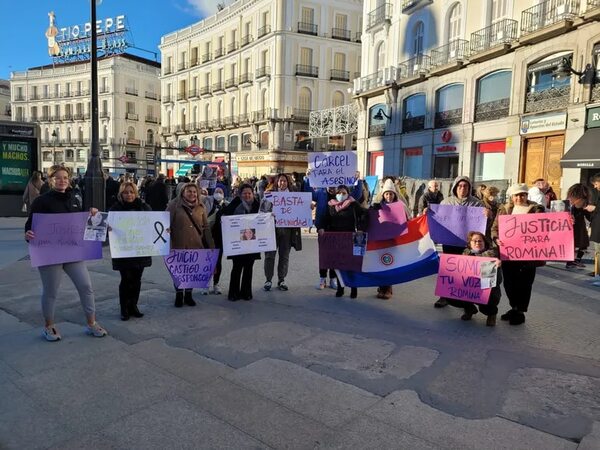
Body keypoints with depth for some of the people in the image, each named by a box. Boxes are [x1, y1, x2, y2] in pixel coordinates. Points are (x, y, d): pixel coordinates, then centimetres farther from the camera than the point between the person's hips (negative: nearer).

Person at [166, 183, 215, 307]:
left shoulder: (200, 207, 6)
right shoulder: (174, 205, -5)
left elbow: (206, 227, 10)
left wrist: (210, 245, 7)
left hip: (196, 245, 3)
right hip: (179, 245, -3)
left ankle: (188, 295, 29)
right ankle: (179, 295, 27)